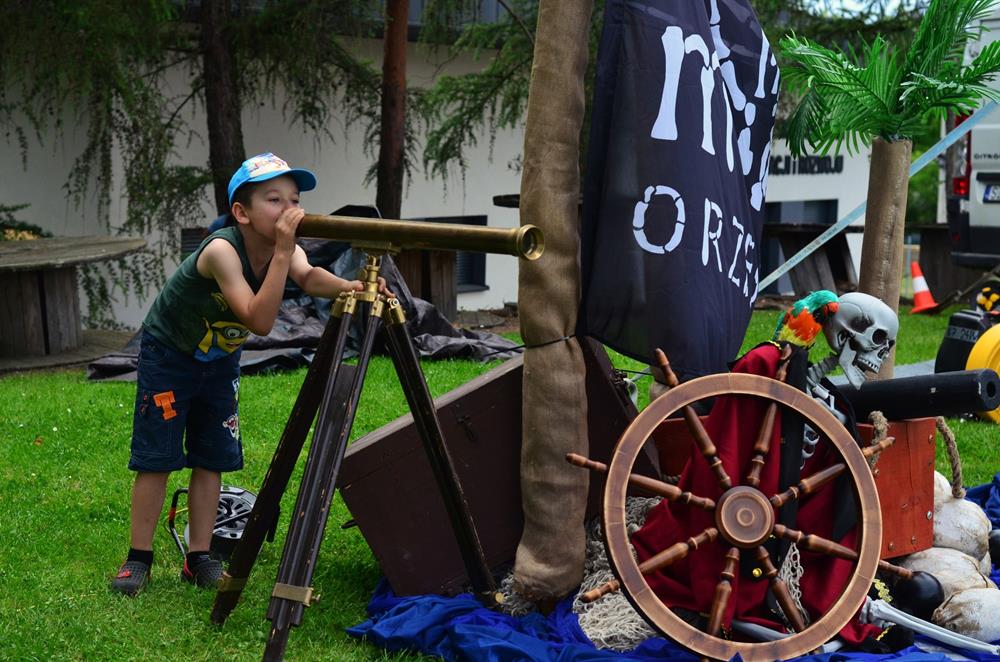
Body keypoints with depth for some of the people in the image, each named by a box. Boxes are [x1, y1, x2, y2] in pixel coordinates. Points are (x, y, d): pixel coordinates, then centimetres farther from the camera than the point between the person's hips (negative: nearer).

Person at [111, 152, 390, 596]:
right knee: (156, 457, -4)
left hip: (219, 358, 6)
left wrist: (349, 286, -58)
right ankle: (138, 559, 7)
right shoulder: (221, 250, -34)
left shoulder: (284, 246, -15)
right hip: (167, 354, -6)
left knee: (212, 459, 5)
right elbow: (260, 321, -44)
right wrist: (282, 250, -49)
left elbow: (308, 277, -37)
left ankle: (199, 559, 13)